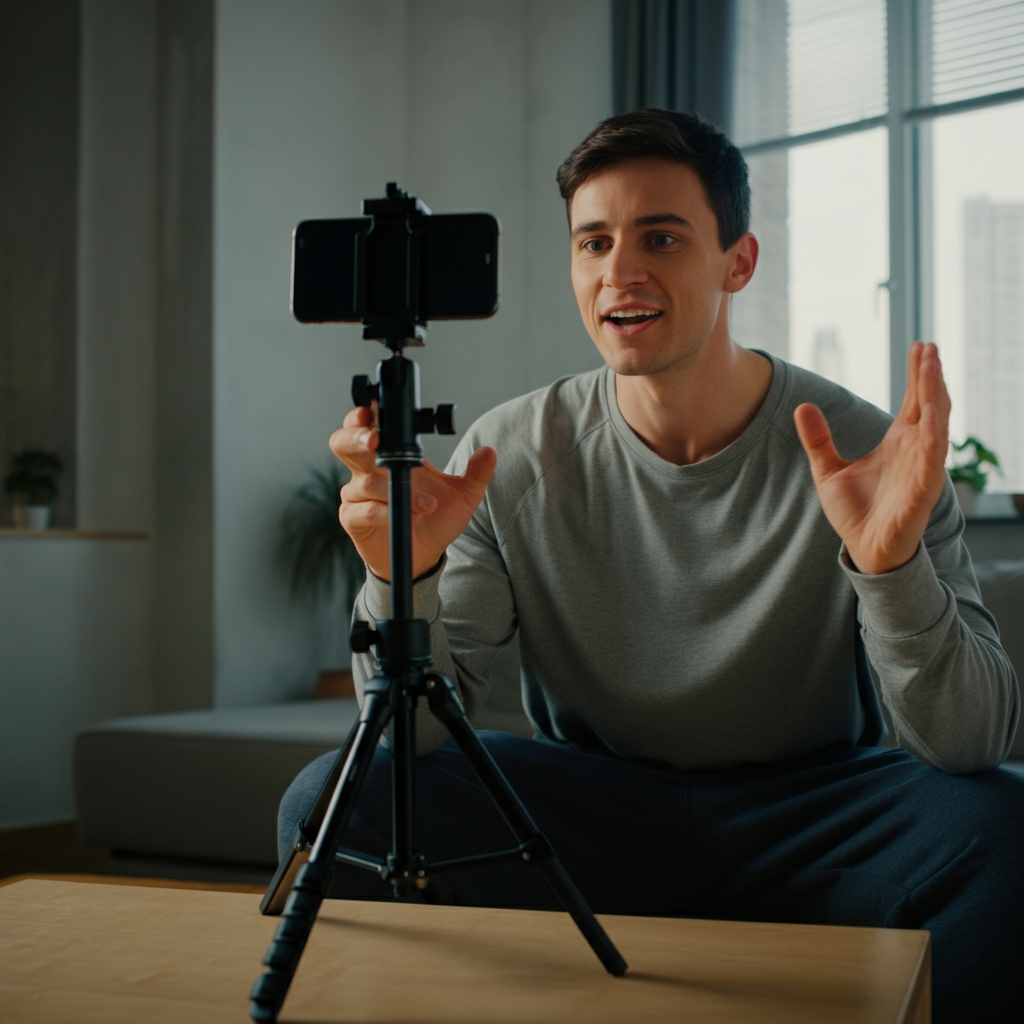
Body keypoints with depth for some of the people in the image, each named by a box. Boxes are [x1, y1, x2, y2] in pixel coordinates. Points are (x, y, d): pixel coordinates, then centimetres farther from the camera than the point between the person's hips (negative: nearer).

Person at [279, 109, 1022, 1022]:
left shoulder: (863, 452, -12)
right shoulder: (513, 458, -7)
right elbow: (415, 732, -9)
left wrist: (893, 564, -36)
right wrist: (405, 577, -29)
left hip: (808, 822, 0)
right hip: (588, 806, 1)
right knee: (331, 801, -21)